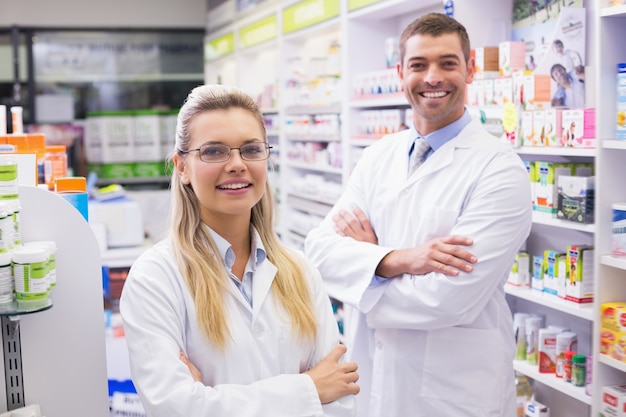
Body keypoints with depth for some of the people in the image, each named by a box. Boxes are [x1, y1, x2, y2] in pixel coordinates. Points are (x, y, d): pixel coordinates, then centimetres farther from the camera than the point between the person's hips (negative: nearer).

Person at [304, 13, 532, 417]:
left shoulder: (500, 169, -15)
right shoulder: (378, 157, 3)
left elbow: (448, 300, -23)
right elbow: (319, 248, -6)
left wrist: (367, 255, -9)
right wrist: (396, 260, -23)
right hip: (370, 377, 5)